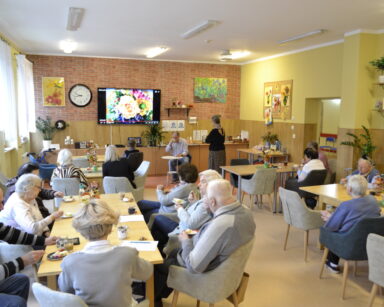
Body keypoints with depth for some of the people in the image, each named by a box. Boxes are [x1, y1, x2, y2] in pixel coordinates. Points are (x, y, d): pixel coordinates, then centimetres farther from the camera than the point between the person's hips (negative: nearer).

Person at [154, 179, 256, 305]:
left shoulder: (219, 226, -41)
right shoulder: (246, 211, -14)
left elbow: (194, 267, -31)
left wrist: (185, 241, -15)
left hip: (203, 272, -8)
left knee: (156, 264, 14)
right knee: (174, 253, 29)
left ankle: (153, 300, 42)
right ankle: (161, 295, 46)